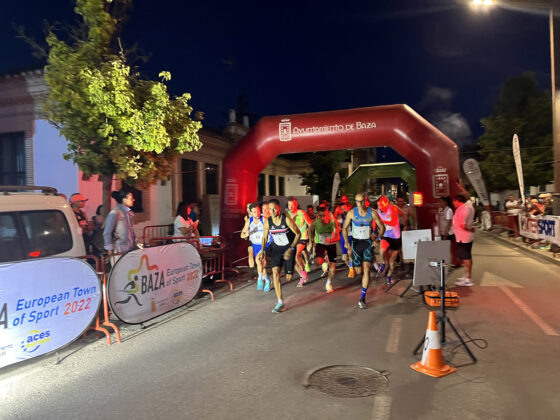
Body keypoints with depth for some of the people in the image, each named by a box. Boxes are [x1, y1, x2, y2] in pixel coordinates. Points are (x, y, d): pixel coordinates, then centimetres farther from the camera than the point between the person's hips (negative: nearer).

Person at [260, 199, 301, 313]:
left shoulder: (286, 219, -19)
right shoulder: (267, 222, -9)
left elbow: (298, 233, -13)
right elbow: (265, 237, 4)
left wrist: (291, 249, -21)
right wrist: (263, 250, -13)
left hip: (288, 248, -2)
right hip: (276, 248, 2)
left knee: (289, 277, 2)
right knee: (275, 272, -18)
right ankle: (280, 303, -12)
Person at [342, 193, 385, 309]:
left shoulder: (372, 213, -8)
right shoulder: (351, 213, -7)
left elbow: (382, 227, 3)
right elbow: (344, 228, 4)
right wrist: (346, 241, -9)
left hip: (368, 243, -1)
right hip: (356, 243, 1)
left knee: (366, 269, -17)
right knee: (359, 271, 6)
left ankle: (362, 298, -12)